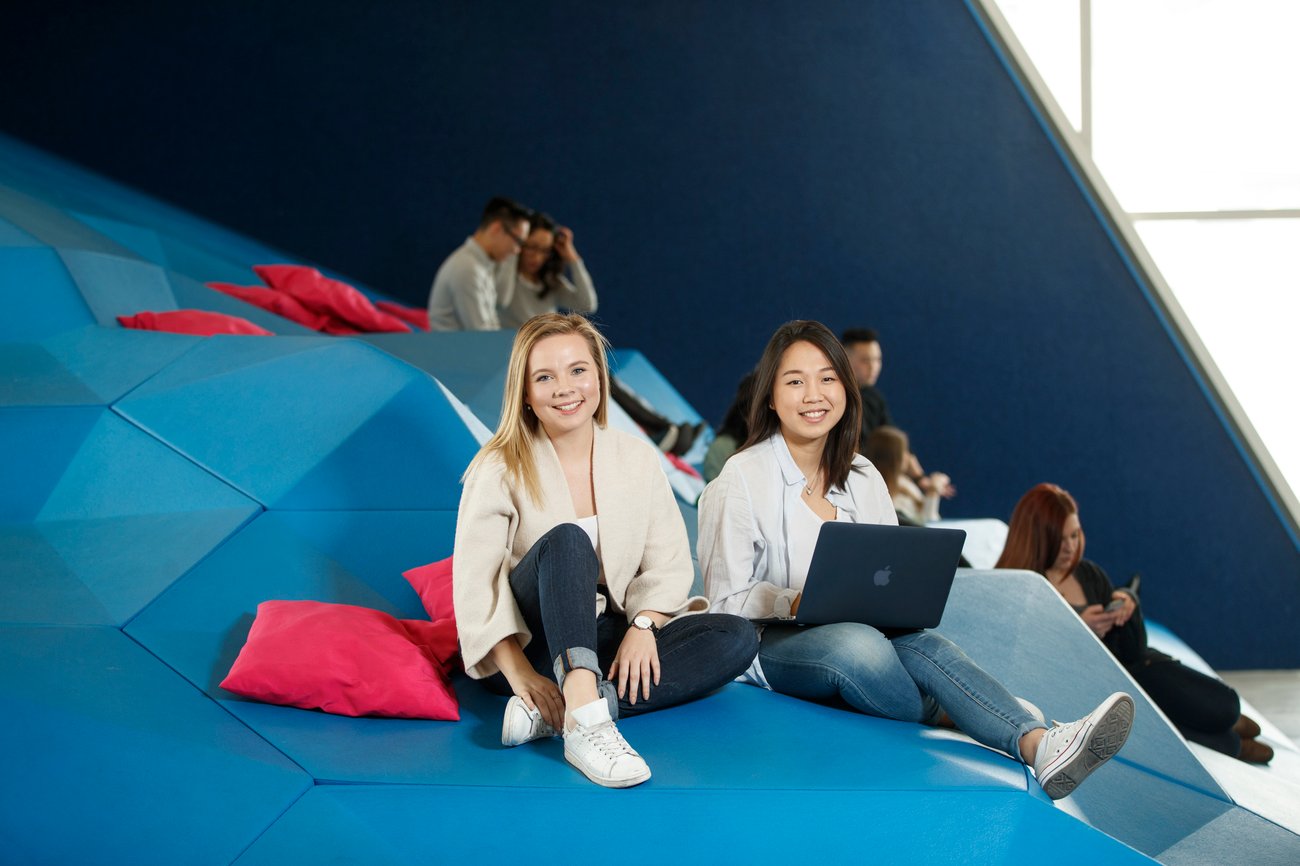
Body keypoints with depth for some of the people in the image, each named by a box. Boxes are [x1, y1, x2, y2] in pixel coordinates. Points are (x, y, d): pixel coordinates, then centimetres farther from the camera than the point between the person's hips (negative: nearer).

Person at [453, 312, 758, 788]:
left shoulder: (638, 459, 5)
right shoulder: (499, 469, -6)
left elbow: (669, 564, 1)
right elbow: (475, 586, -14)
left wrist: (643, 625, -19)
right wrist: (521, 675, -27)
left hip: (608, 642, 4)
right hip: (530, 646, -4)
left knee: (737, 638, -19)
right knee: (566, 541, -31)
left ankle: (553, 713, -32)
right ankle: (585, 723, -51)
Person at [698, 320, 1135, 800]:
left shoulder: (863, 477, 12)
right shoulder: (742, 478, -5)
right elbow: (727, 599, -6)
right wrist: (798, 604, -24)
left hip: (863, 631, 4)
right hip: (767, 644, -4)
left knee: (921, 645, -31)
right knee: (856, 644, -38)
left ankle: (1039, 744, -50)